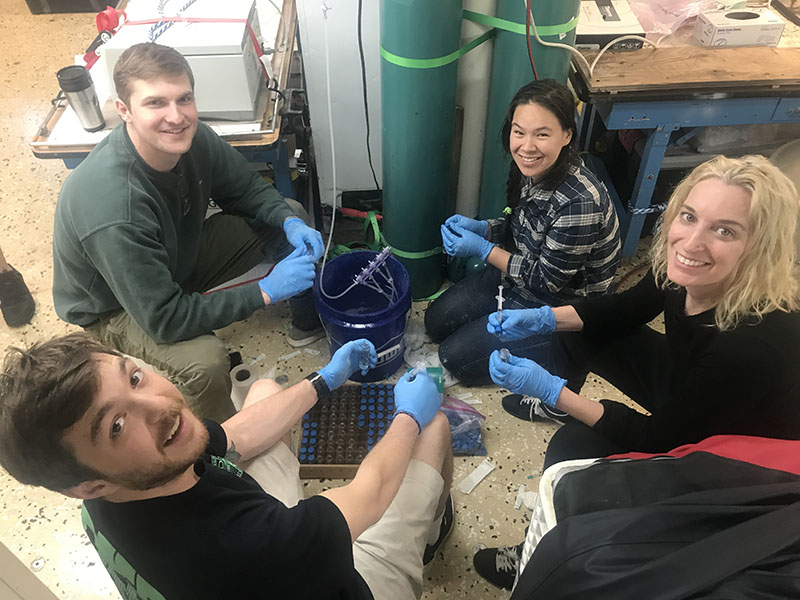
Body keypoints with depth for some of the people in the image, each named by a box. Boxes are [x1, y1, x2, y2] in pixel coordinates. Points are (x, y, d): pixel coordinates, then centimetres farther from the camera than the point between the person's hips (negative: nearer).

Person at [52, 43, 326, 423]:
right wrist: (266, 290, -36)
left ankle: (309, 322, 20)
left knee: (291, 217, -1)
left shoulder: (191, 138, -21)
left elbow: (247, 189, -2)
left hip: (181, 257, 7)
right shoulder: (112, 209, -41)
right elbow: (165, 319, -37)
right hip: (116, 309, -6)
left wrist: (290, 222, -22)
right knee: (204, 362, -37)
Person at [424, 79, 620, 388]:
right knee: (436, 321, 12)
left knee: (455, 356, -5)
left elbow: (547, 279, -24)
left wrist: (483, 249, -21)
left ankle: (555, 356, 10)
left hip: (559, 307, -8)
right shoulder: (529, 168, -11)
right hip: (518, 273, 8)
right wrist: (481, 227, -10)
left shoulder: (580, 203, -35)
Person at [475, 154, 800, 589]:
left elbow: (656, 438, -27)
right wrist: (543, 318, -15)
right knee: (575, 334, 1)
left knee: (572, 447, -20)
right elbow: (624, 311, 0)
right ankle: (553, 405, 32)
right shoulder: (685, 269, -21)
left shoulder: (755, 345, -39)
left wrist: (552, 389, -30)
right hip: (681, 387, 7)